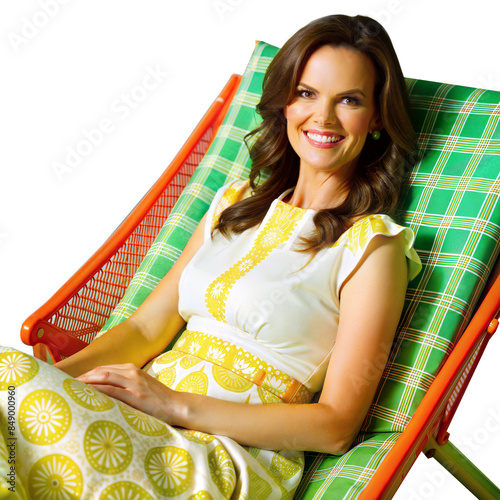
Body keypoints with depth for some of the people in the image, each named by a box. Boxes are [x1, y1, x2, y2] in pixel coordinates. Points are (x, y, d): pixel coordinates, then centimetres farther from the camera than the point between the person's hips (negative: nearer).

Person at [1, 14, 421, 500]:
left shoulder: (372, 246, -3)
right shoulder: (236, 204, 16)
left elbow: (336, 425, -7)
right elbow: (147, 328, 13)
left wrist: (179, 405, -15)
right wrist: (54, 375, -6)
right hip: (152, 424, 5)